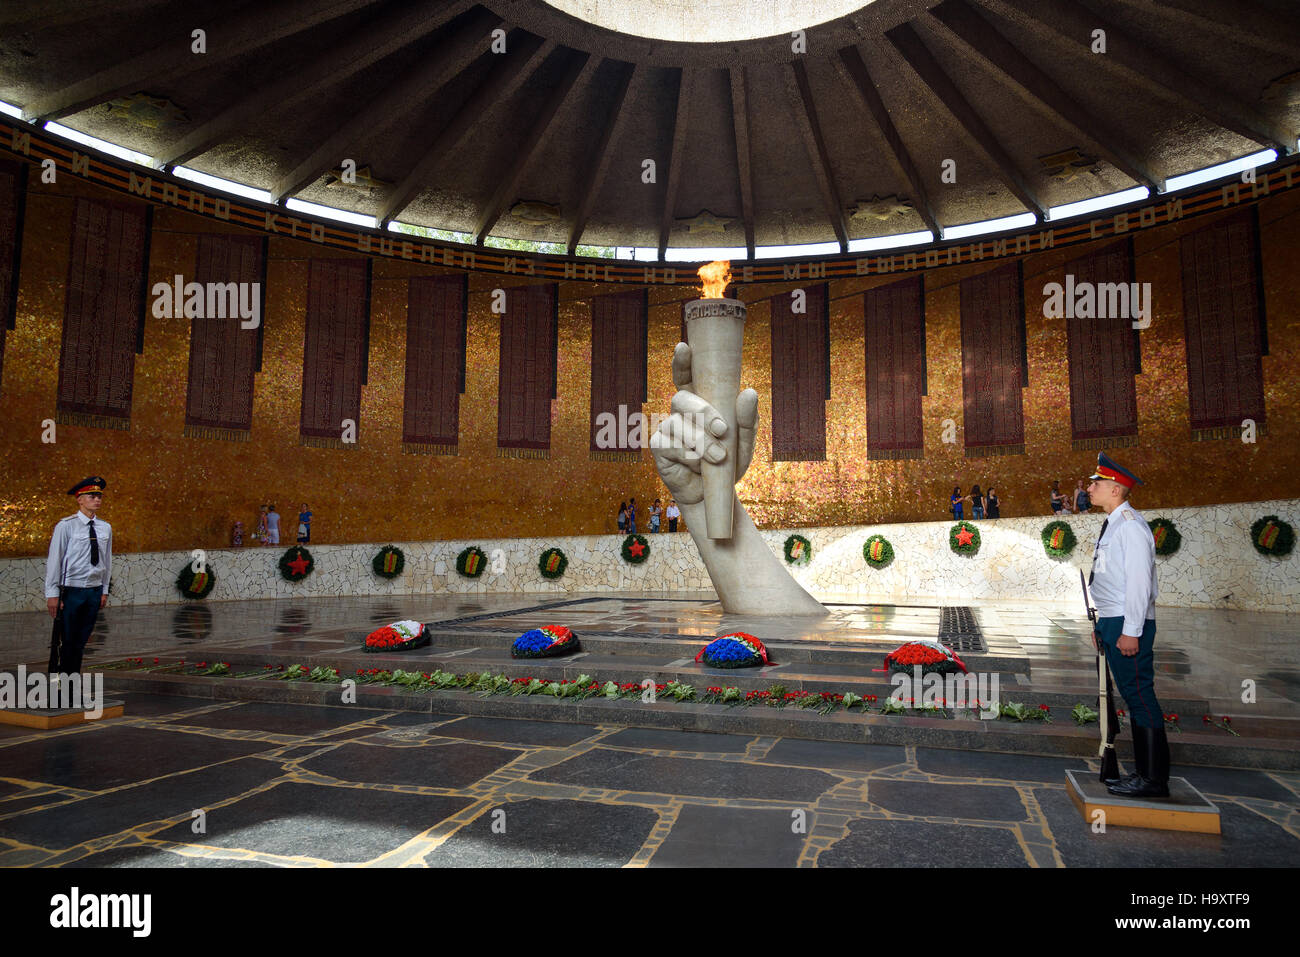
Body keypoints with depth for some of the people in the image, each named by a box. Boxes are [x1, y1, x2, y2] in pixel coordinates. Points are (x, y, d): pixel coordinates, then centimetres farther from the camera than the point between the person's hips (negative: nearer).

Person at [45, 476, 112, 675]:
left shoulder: (105, 528, 8)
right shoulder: (66, 526, -7)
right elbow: (54, 560, -6)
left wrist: (104, 590, 13)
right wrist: (52, 594, -8)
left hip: (94, 591, 4)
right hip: (71, 591, -4)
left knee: (81, 641, 9)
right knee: (65, 640, -1)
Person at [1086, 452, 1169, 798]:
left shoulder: (1130, 525, -13)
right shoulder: (1112, 524, 16)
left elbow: (1139, 580, -19)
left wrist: (1131, 631, -21)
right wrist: (1102, 625, 21)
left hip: (1128, 626, -10)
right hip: (1112, 624, 10)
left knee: (1140, 696, -5)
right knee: (1132, 697, 13)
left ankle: (1154, 779, 2)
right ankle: (1144, 771, 22)